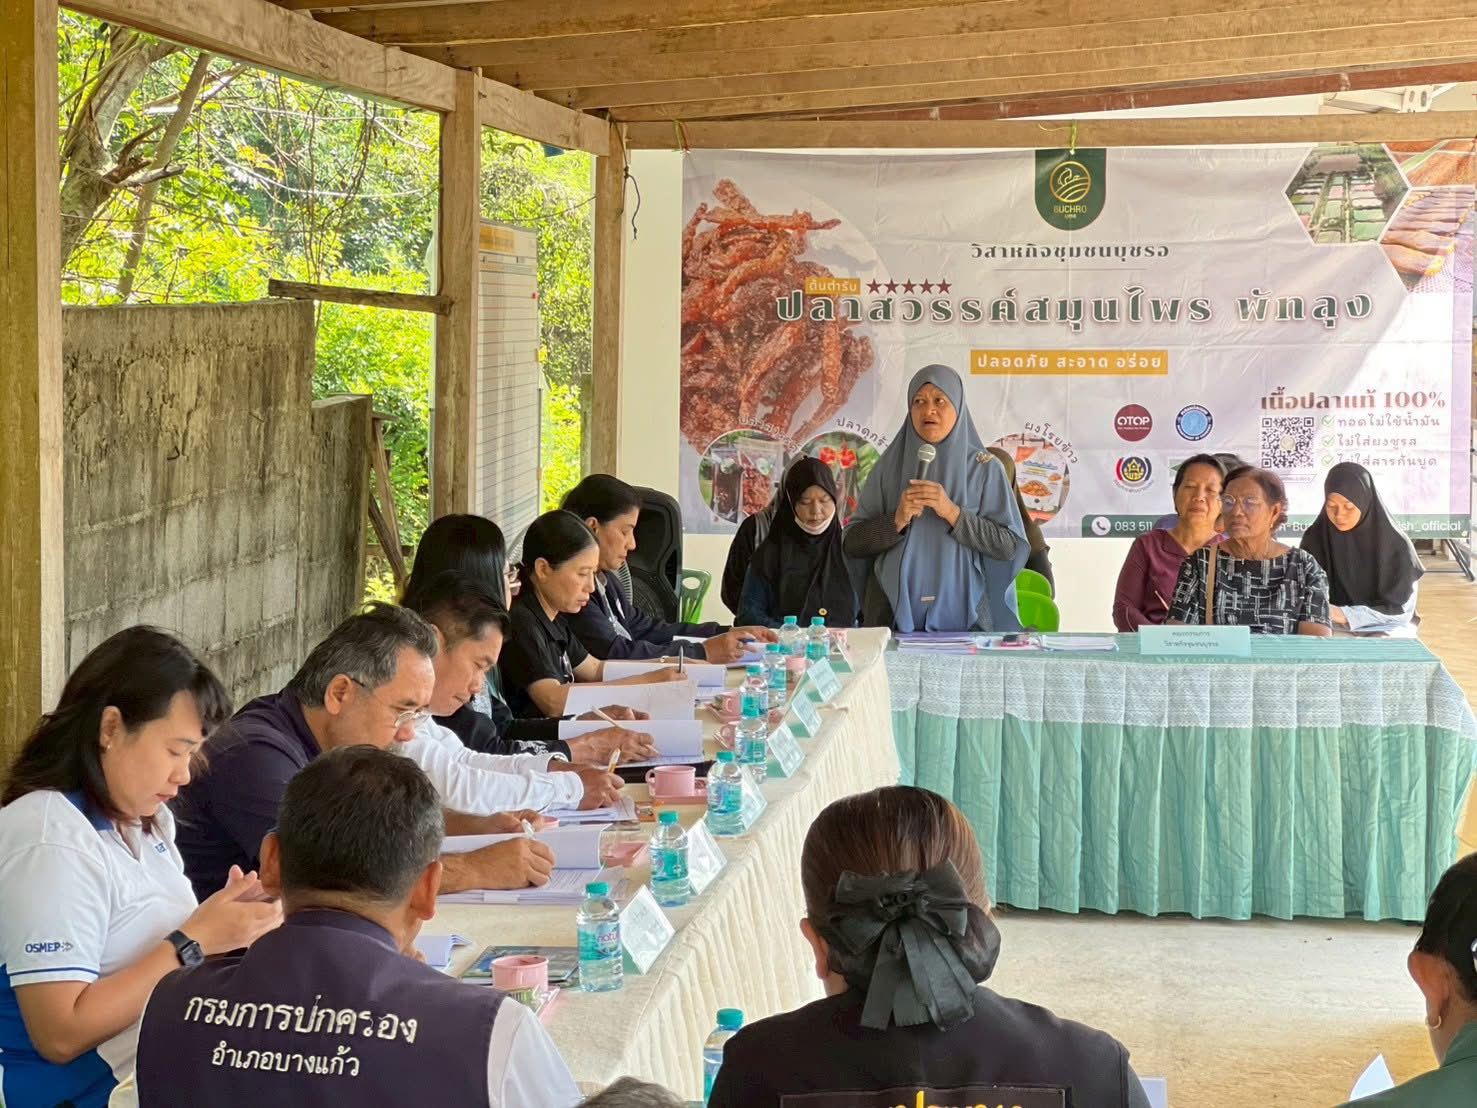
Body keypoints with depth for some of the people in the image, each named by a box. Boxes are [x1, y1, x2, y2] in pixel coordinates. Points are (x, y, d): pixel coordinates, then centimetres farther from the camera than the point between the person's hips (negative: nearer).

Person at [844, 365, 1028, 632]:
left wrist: (952, 512, -16)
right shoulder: (890, 465, 3)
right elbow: (852, 544, 1)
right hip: (893, 614, 1)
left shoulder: (984, 468, -1)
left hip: (963, 614, -1)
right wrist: (897, 521, -16)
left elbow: (1010, 546, -7)